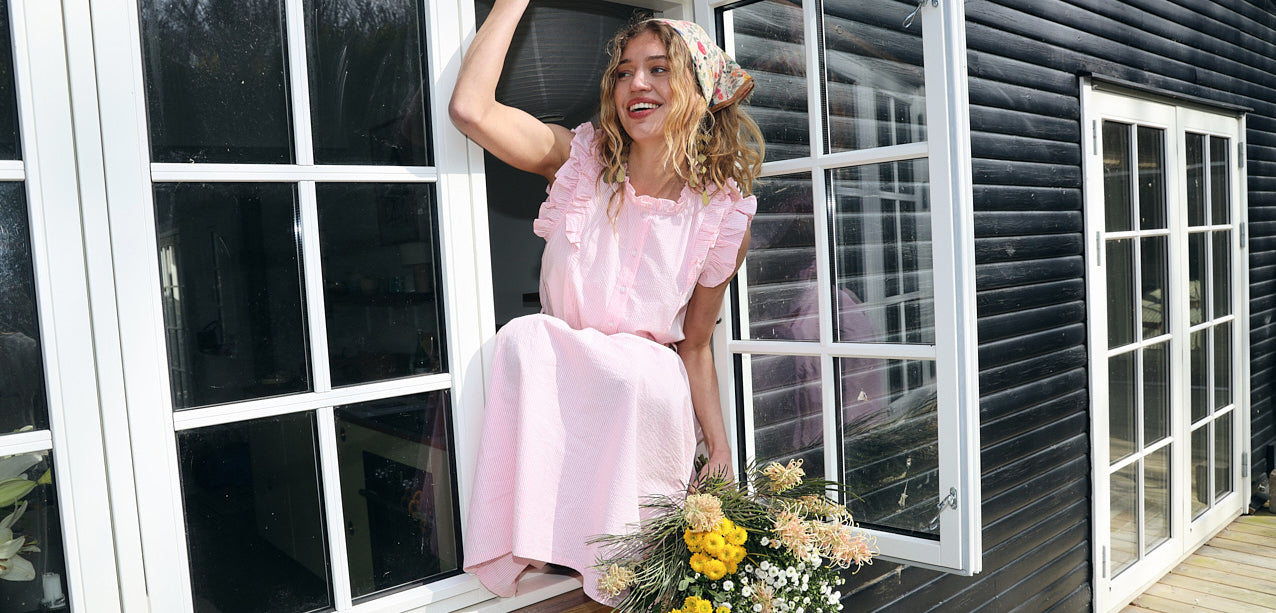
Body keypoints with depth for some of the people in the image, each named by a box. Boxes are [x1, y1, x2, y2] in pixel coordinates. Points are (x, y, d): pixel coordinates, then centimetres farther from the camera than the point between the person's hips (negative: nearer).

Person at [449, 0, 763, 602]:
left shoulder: (725, 213, -5)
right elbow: (470, 108, -19)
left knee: (640, 372, -34)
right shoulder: (582, 158, -3)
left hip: (648, 392, -1)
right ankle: (529, 544, -19)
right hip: (555, 375, 1)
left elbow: (695, 345, 3)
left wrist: (720, 450, 1)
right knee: (523, 337, -30)